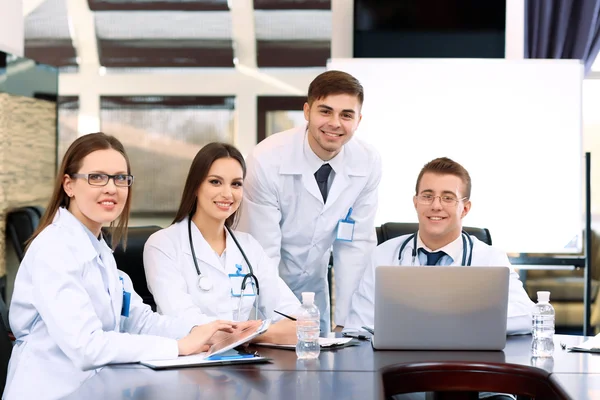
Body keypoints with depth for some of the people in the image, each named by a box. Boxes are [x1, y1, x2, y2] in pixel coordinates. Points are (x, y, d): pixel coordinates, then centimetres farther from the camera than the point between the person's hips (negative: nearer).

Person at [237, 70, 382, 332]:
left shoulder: (368, 163, -13)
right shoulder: (267, 161, -25)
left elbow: (355, 246, -7)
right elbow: (263, 255, -23)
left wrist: (344, 324, -10)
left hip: (314, 287, 4)